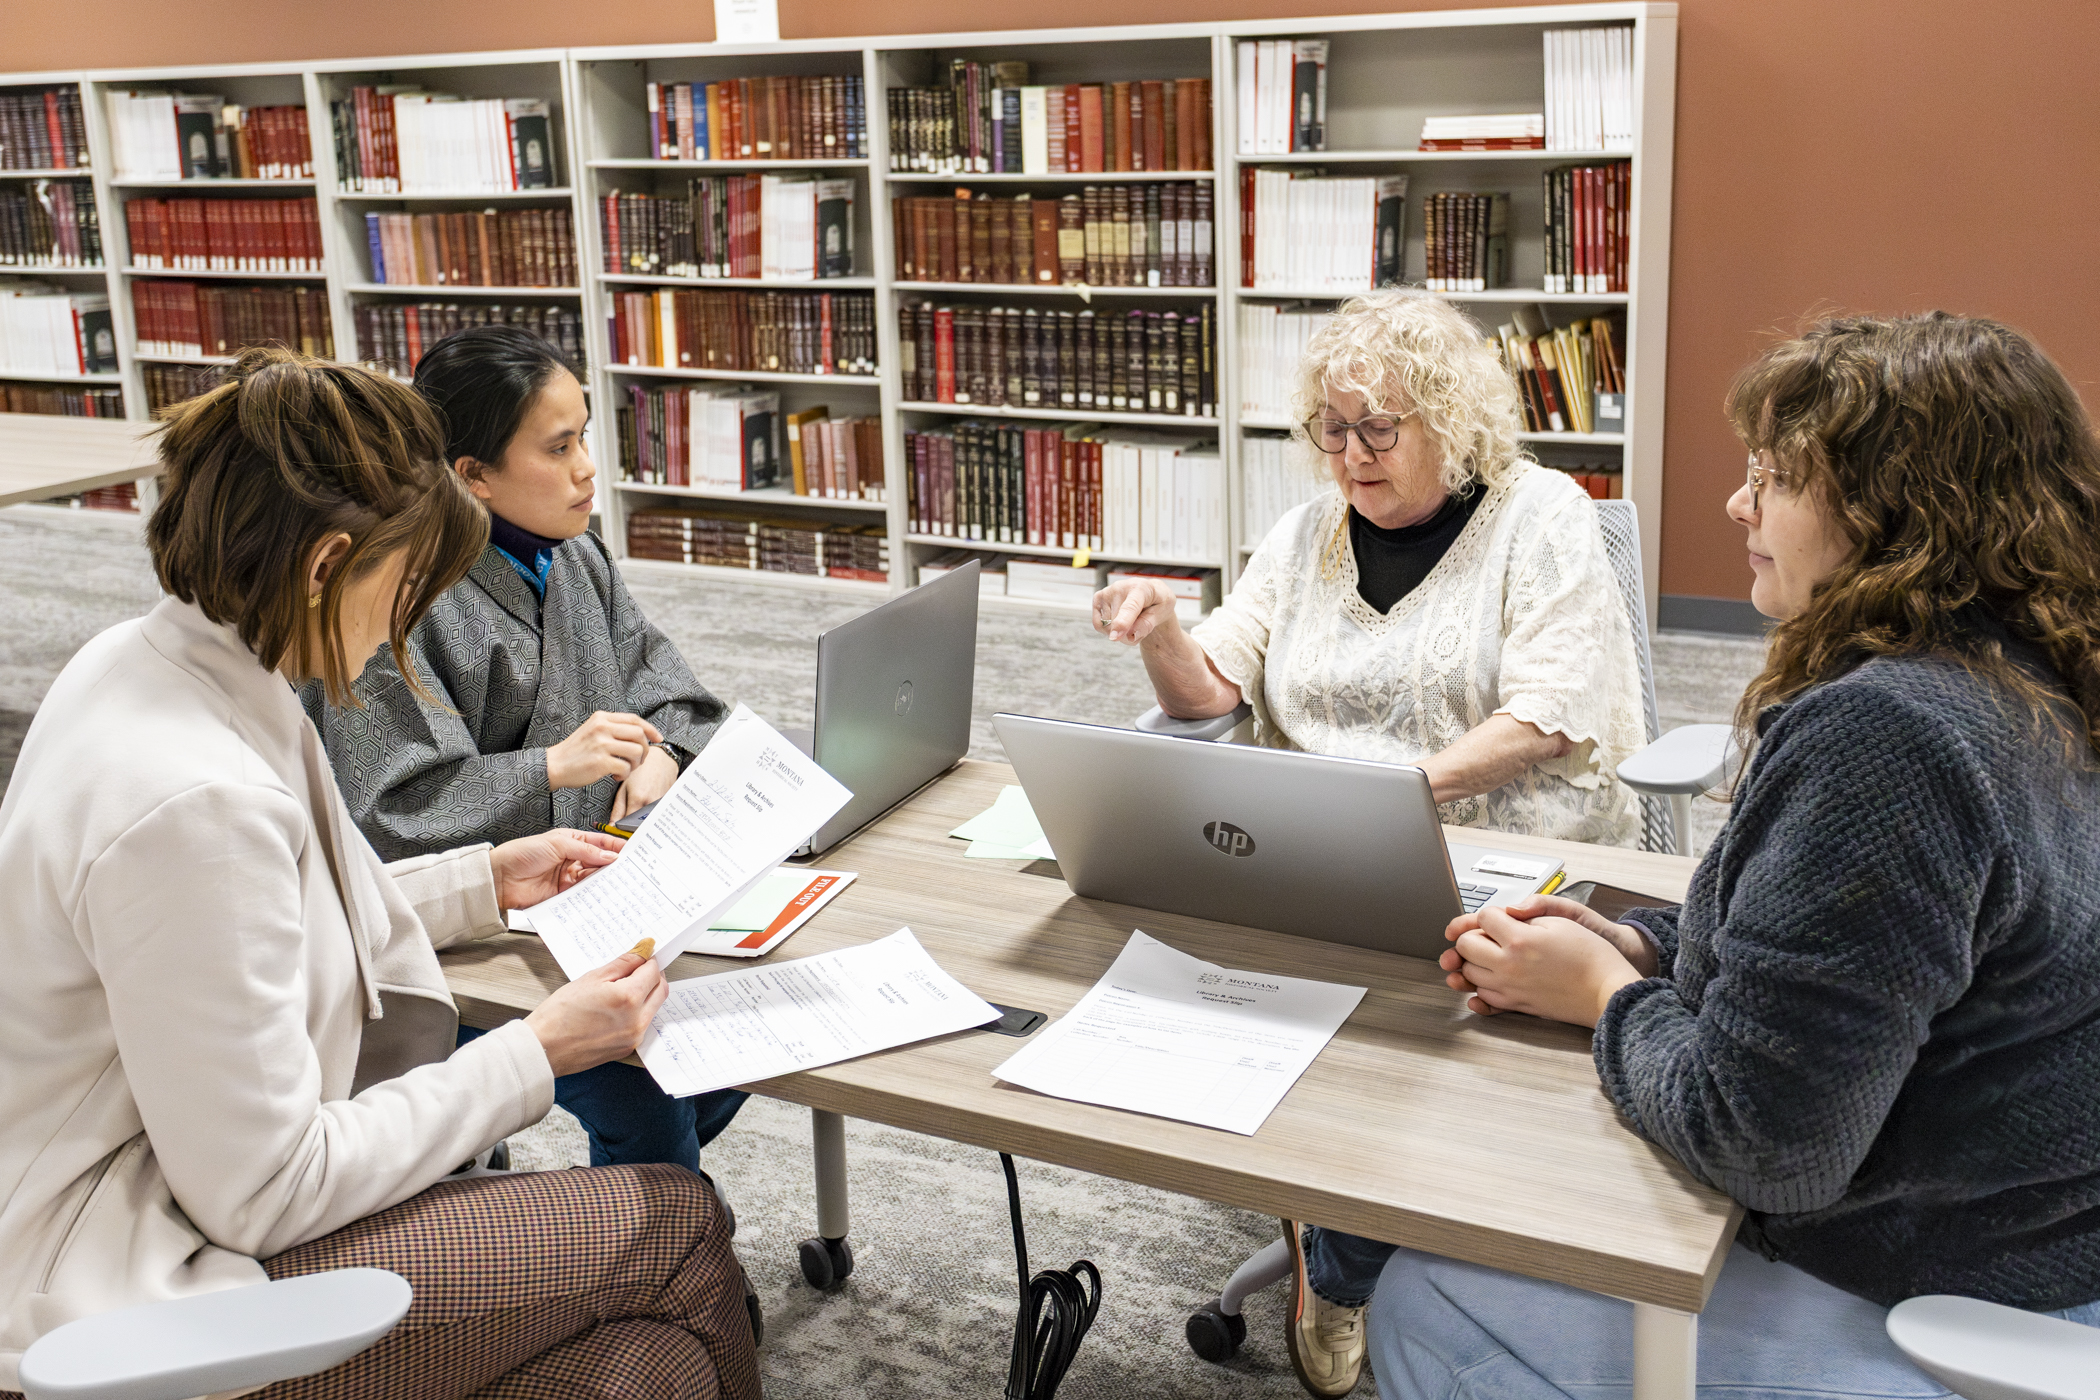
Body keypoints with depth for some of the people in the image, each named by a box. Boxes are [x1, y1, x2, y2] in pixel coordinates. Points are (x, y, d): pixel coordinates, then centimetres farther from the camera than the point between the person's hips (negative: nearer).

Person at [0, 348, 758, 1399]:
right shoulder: (192, 800, -29)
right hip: (137, 1293, -9)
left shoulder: (143, 663, 2)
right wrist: (536, 1055, -14)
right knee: (676, 1227, -8)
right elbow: (264, 1192, -22)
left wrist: (484, 880, 17)